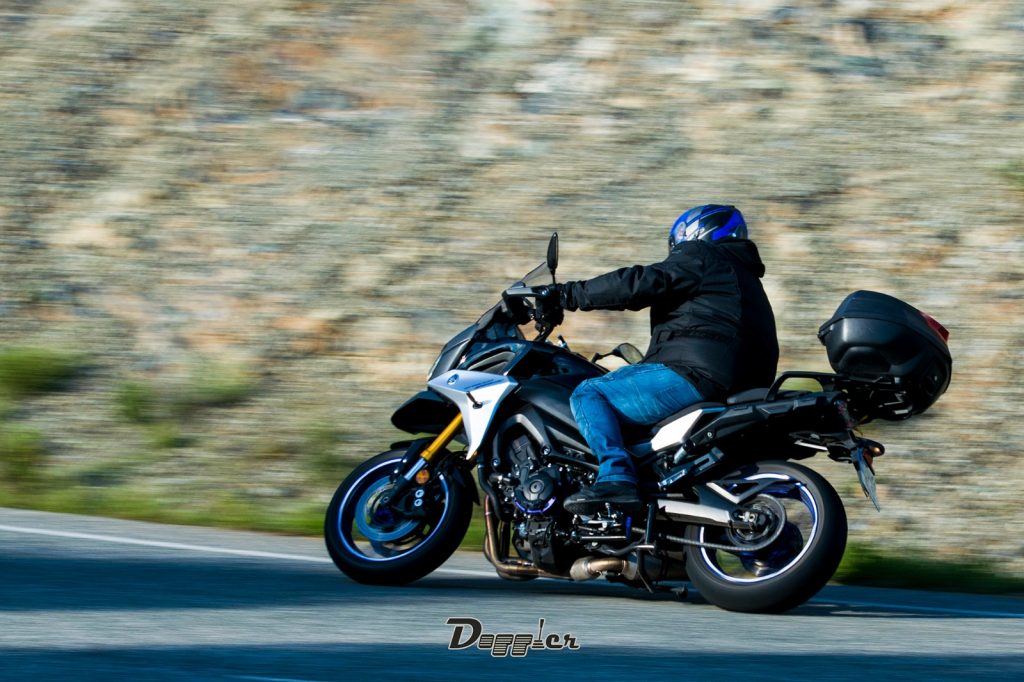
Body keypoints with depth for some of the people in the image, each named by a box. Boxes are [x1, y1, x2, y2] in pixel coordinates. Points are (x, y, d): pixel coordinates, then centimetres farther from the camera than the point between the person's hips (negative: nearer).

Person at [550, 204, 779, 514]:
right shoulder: (745, 275, 35)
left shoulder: (699, 257, 6)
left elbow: (642, 283, -8)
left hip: (695, 373, -10)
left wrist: (571, 294, -2)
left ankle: (615, 477, -36)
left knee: (588, 394, -11)